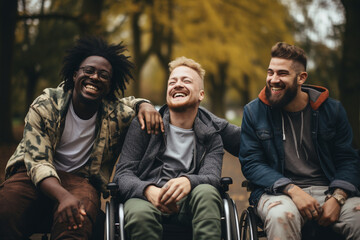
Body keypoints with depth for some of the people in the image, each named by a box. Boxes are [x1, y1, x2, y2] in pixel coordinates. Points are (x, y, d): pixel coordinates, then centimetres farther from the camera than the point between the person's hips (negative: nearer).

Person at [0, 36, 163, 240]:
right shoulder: (45, 107, -8)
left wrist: (145, 105, -5)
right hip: (35, 176, 0)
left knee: (78, 222, -38)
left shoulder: (116, 116, -3)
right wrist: (63, 196, -35)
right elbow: (38, 162, -14)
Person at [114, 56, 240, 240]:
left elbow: (211, 176, -2)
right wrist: (149, 190, -22)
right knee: (139, 213, -38)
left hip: (189, 204, 2)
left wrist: (188, 182, -28)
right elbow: (123, 173, 2)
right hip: (146, 199, -1)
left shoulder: (212, 132, 14)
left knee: (206, 193, -34)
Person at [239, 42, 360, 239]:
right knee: (281, 216, -37)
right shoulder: (254, 112, 4)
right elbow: (251, 163, 0)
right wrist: (292, 190, -15)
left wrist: (337, 198, -13)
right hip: (277, 192, -1)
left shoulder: (331, 110, 7)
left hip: (327, 189, 1)